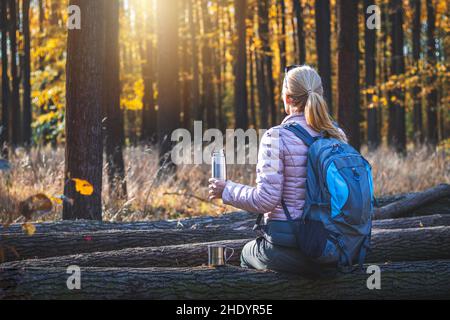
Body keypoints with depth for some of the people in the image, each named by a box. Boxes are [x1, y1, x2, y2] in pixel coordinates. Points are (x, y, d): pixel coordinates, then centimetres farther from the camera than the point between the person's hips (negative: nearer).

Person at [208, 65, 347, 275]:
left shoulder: (277, 137, -15)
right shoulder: (337, 136, 3)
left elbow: (265, 200, -18)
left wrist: (226, 191, -3)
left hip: (287, 242, -5)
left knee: (248, 253, 31)